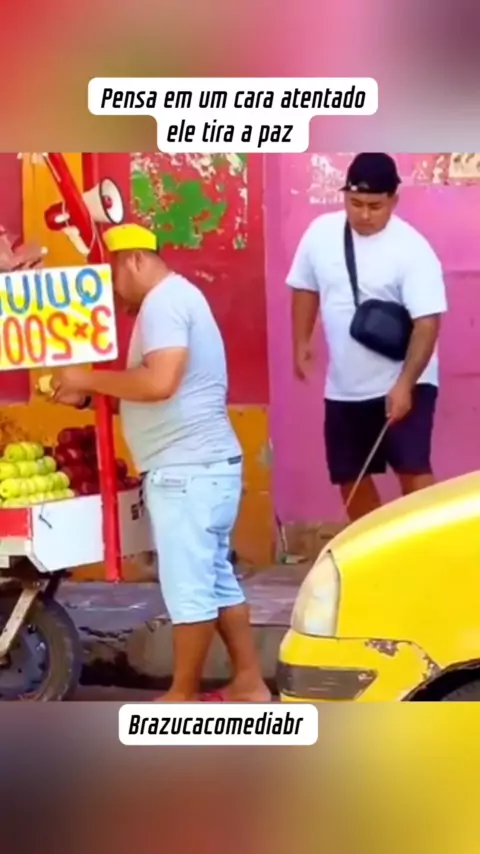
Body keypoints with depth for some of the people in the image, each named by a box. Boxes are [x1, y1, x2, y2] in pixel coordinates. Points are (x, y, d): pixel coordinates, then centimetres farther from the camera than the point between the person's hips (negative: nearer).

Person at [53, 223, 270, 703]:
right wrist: (88, 397, 7)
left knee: (188, 586, -1)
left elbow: (159, 382, -28)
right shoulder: (174, 299, 20)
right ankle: (249, 684, 21)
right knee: (215, 580, 15)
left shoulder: (163, 302, -13)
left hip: (187, 470, -11)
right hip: (200, 466, 11)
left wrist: (89, 379, -16)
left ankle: (182, 696, 8)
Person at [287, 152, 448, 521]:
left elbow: (427, 322, -21)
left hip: (402, 384, -5)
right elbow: (305, 288, 14)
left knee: (413, 470, -13)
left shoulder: (412, 249, -17)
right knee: (350, 476, 13)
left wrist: (405, 384, -28)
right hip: (344, 386, 6)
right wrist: (301, 342, 7)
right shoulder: (321, 233, -2)